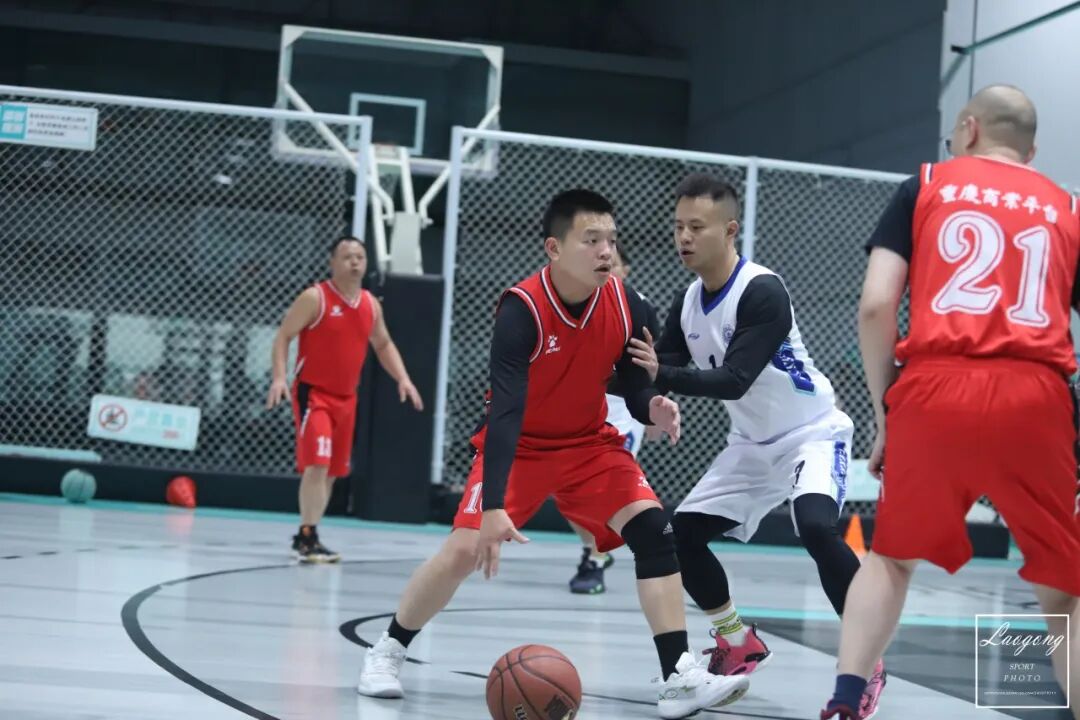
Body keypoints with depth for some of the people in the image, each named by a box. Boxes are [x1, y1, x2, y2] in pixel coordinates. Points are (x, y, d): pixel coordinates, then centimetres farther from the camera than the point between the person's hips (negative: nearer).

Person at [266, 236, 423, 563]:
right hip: (313, 393, -7)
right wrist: (279, 377, -23)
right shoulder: (315, 298, -10)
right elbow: (283, 336, -10)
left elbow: (383, 345, 21)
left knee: (332, 471, 11)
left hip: (346, 398, 7)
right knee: (317, 464, -18)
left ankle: (305, 535, 22)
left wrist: (403, 379, 7)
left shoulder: (371, 305, 8)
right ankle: (308, 537, -13)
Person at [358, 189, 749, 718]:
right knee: (464, 550, -12)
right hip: (520, 445, -4)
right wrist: (494, 506, -45)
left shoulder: (625, 305, -15)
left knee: (653, 528, -15)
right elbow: (503, 411, -36)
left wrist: (653, 408, -31)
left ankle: (679, 676, -15)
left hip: (590, 441, 4)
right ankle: (386, 652, 12)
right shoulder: (522, 309, -29)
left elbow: (636, 384, -4)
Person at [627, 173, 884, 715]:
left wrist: (663, 374, -42)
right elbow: (658, 371, 4)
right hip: (753, 443, 8)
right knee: (682, 533, 3)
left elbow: (734, 380, -33)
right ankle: (740, 645, 22)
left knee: (816, 527, -33)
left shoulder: (762, 292, -25)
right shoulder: (688, 301, -1)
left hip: (812, 433, -8)